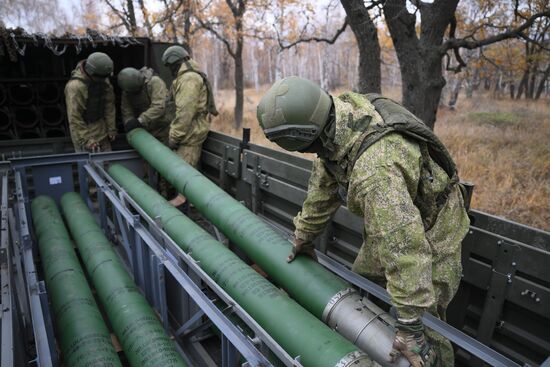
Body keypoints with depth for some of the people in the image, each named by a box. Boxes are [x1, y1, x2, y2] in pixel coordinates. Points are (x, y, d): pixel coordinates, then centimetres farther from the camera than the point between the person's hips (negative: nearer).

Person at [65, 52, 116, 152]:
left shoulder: (103, 79, -4)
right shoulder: (75, 86, -23)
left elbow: (109, 104, 3)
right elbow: (74, 118, -21)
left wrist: (112, 128, 2)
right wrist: (85, 140, -23)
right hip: (84, 134, -6)